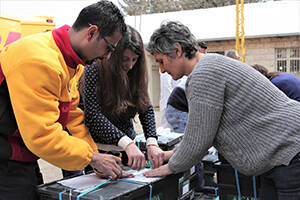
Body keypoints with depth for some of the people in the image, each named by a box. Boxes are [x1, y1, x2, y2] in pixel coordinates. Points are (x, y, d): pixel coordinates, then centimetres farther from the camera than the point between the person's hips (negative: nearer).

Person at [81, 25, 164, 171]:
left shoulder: (135, 73, -4)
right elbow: (93, 115, -26)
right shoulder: (94, 70, -18)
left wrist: (152, 142, -24)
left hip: (127, 143, 4)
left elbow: (146, 108, -7)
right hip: (99, 146, -4)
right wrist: (127, 144, -37)